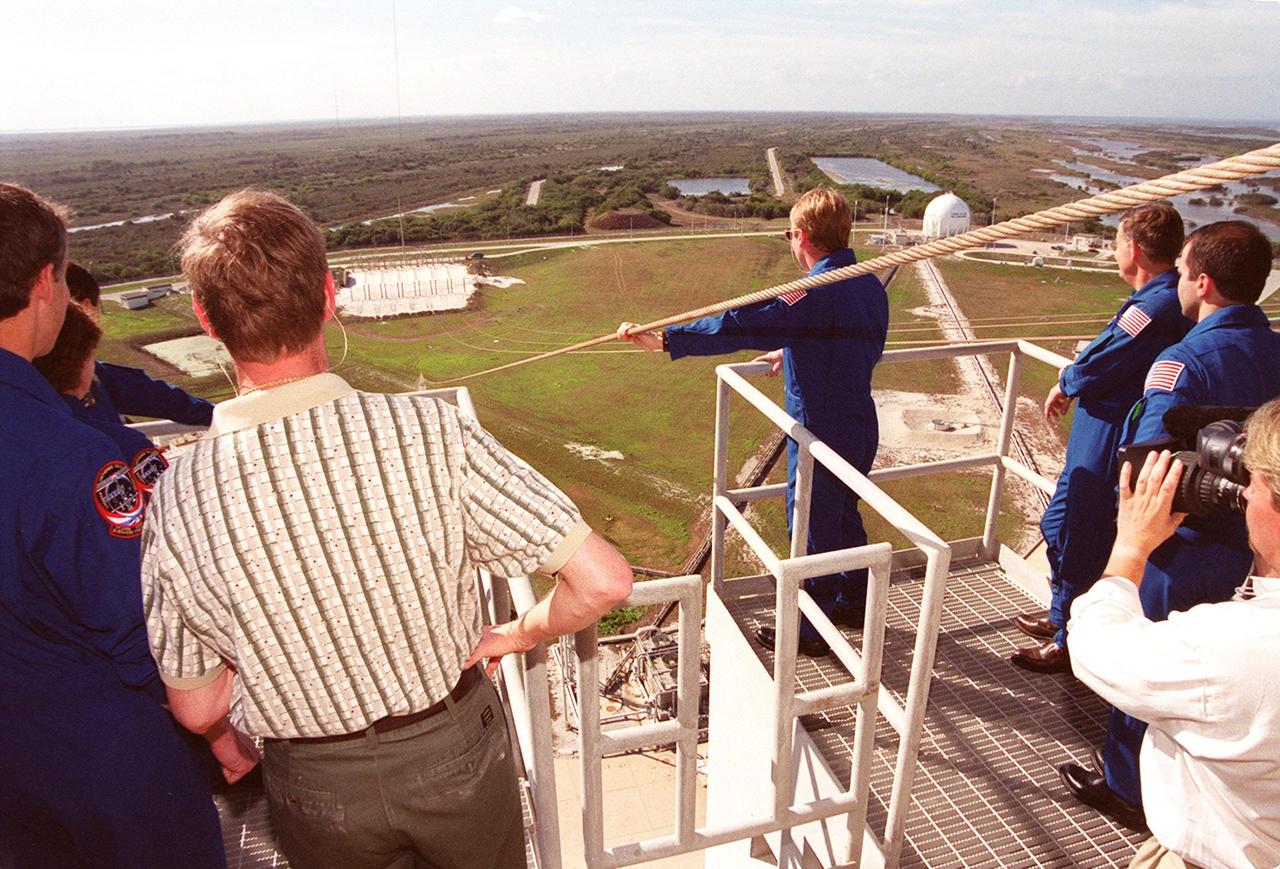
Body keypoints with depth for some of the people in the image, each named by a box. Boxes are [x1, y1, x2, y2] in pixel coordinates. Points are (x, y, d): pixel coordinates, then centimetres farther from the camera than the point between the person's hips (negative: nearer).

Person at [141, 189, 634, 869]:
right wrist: (520, 635, -5)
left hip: (316, 785, 1)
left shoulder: (178, 498, -20)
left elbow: (195, 706, -6)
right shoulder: (429, 434, -27)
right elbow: (603, 580, -25)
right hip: (454, 751, -1)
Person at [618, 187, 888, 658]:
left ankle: (809, 631, 25)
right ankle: (854, 603, 44)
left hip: (821, 434, -8)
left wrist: (663, 340, -29)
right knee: (844, 516, 25)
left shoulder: (814, 295, -25)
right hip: (862, 428, 8)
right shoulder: (872, 287, 3)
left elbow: (737, 326, -31)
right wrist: (793, 354, 19)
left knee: (812, 530, 8)